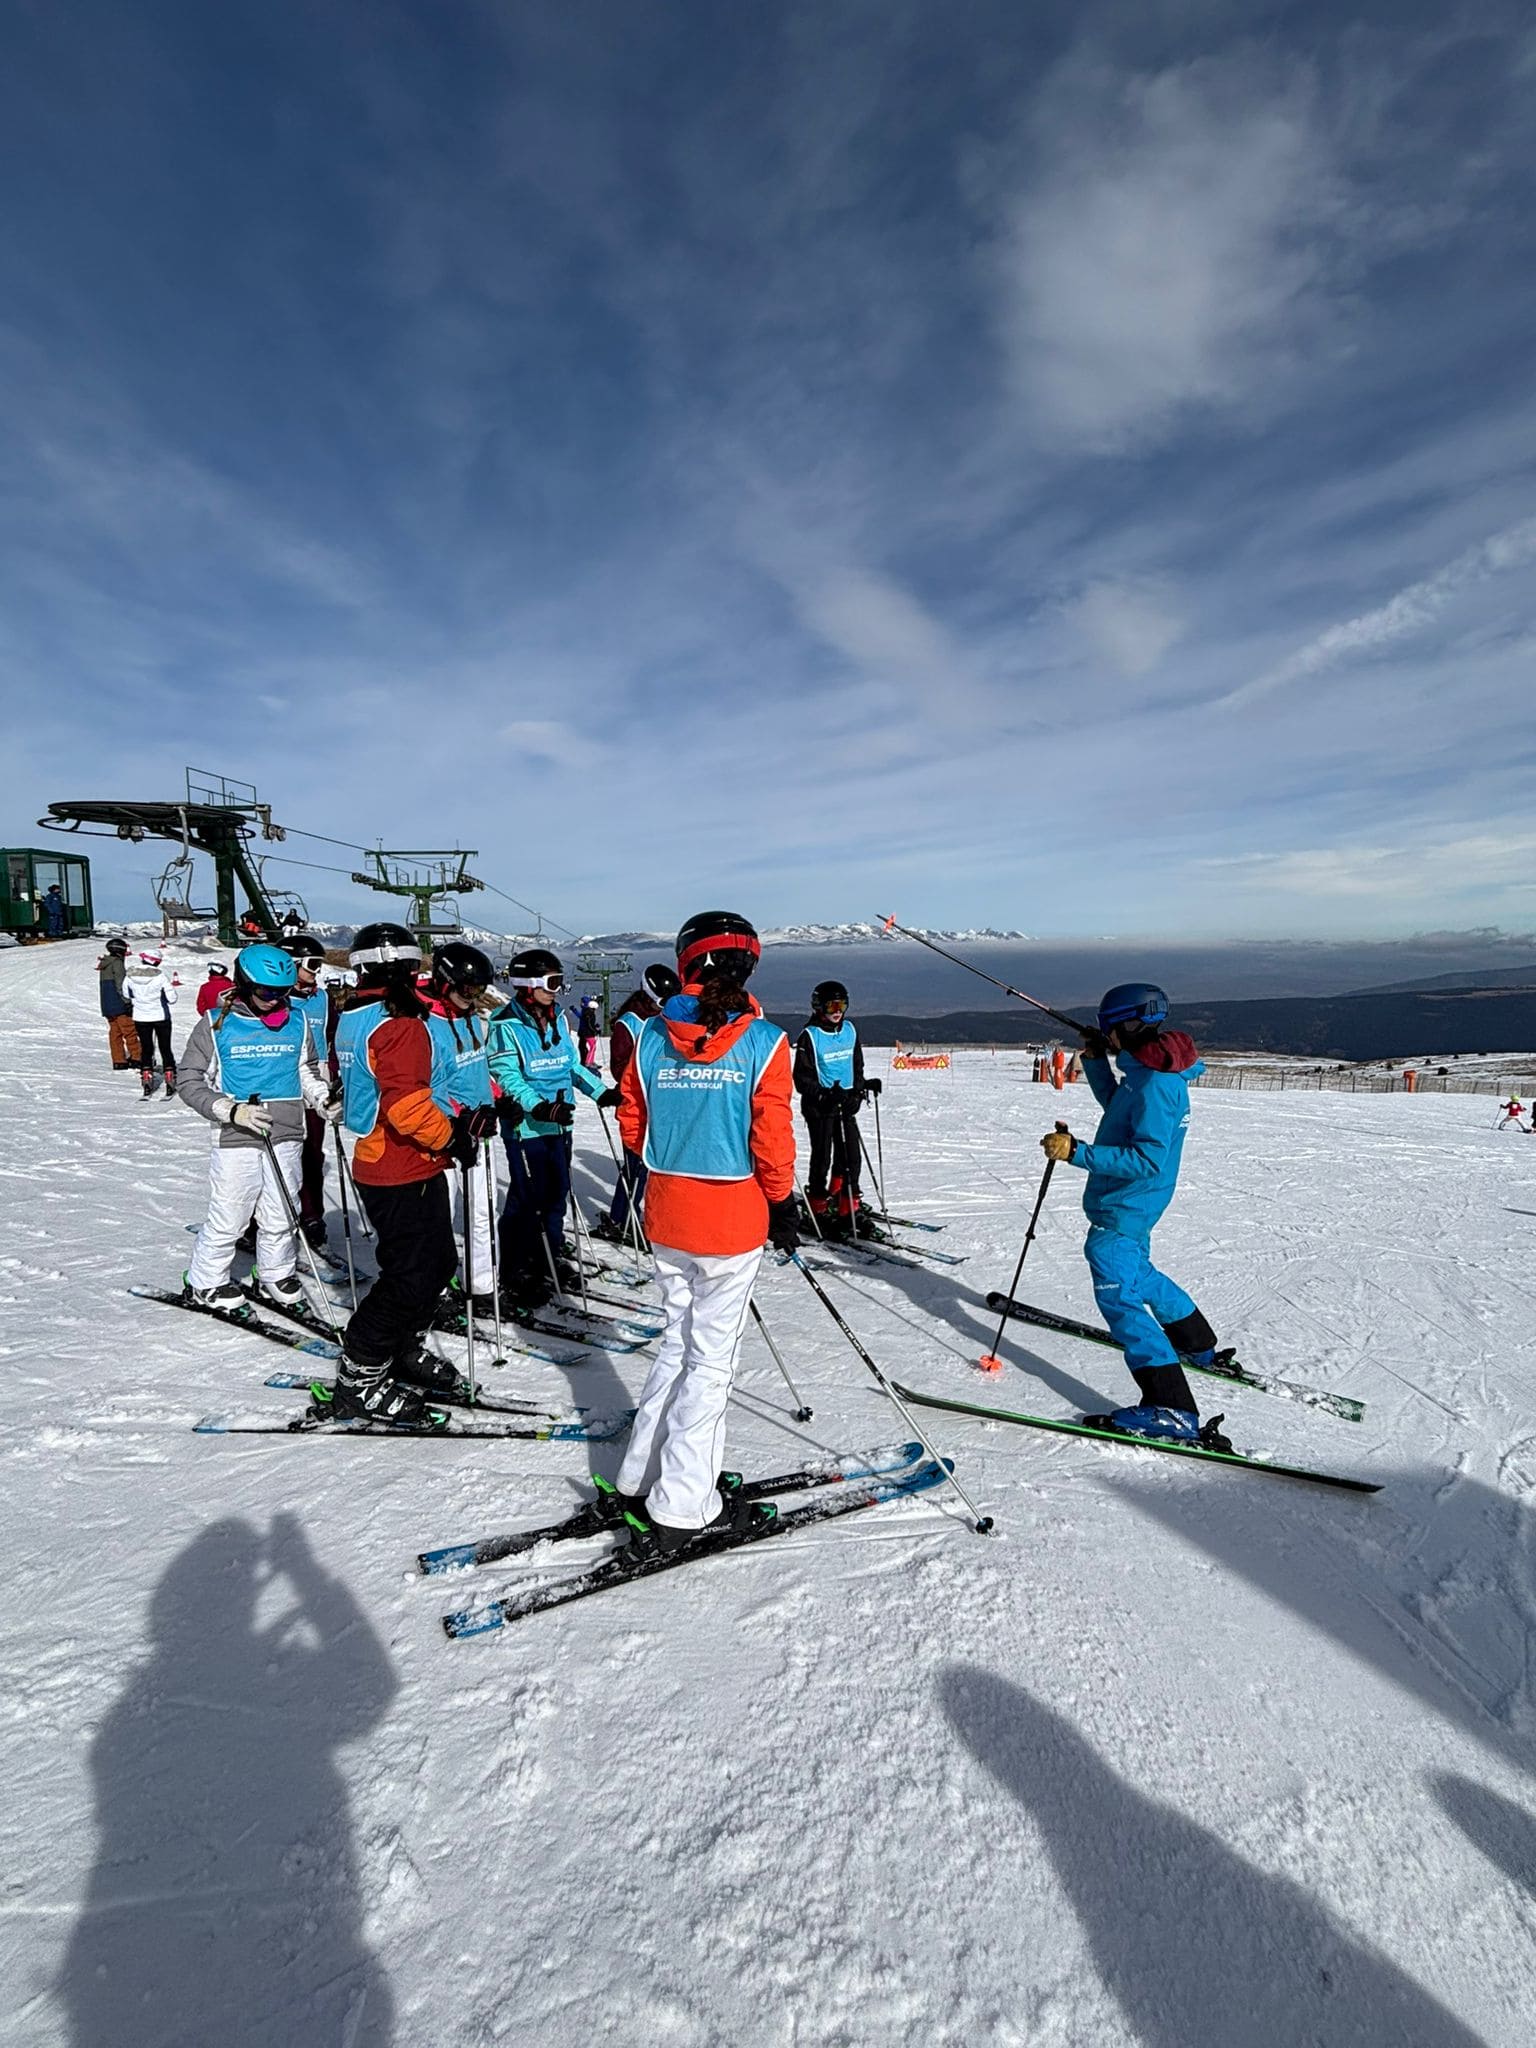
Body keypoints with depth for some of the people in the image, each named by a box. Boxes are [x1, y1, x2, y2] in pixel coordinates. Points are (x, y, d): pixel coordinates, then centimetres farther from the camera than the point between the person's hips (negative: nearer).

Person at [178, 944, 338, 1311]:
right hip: (235, 1141, -3)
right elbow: (191, 1082, 0)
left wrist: (324, 1099, -3)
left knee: (280, 1216, 13)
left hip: (286, 1136, 3)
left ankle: (278, 1274, 33)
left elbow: (308, 1070, 17)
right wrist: (232, 1111, -14)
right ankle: (205, 1282, 25)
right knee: (228, 1219, 4)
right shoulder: (216, 1024, -4)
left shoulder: (297, 1021, 5)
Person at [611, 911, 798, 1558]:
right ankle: (680, 1510, 14)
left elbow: (633, 1122, 5)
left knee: (678, 1343, 21)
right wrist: (783, 1206, 1)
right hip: (731, 1218, -4)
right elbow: (771, 1136, -12)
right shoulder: (762, 1041, -12)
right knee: (711, 1359, 7)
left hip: (664, 1212, 5)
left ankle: (640, 1481, 29)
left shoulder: (651, 1036, -1)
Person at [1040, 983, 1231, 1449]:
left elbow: (1147, 1160, -31)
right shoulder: (1146, 1072, 5)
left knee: (1119, 1296, -12)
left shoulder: (1155, 1085, -26)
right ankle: (1199, 1346, 50)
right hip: (1128, 1205, 11)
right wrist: (1096, 1062, 13)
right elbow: (1117, 1109, 23)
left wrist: (1078, 1153, -33)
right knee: (1136, 1272, 30)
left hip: (1122, 1208, -11)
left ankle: (1170, 1409, -13)